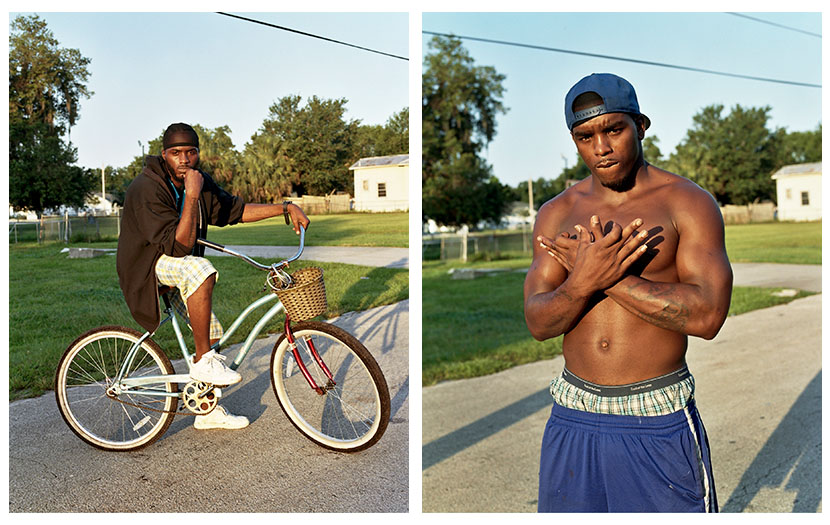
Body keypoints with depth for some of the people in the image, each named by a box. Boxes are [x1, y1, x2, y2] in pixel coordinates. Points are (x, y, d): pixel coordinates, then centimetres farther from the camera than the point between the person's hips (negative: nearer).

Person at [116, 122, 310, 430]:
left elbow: (236, 210, 5)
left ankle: (208, 410, 21)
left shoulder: (199, 181, -3)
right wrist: (192, 197, -36)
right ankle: (202, 362, -23)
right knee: (200, 269, -37)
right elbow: (178, 246, -32)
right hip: (147, 268, -7)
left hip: (180, 266, 8)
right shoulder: (146, 189, -26)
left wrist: (286, 207, -4)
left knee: (211, 334, 4)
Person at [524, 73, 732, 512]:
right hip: (573, 417, 3)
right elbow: (538, 323, -3)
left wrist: (606, 276, -17)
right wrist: (585, 280, -22)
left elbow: (708, 315, -17)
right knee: (567, 504, 15)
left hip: (659, 423, -3)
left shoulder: (689, 203, -5)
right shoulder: (556, 214, 4)